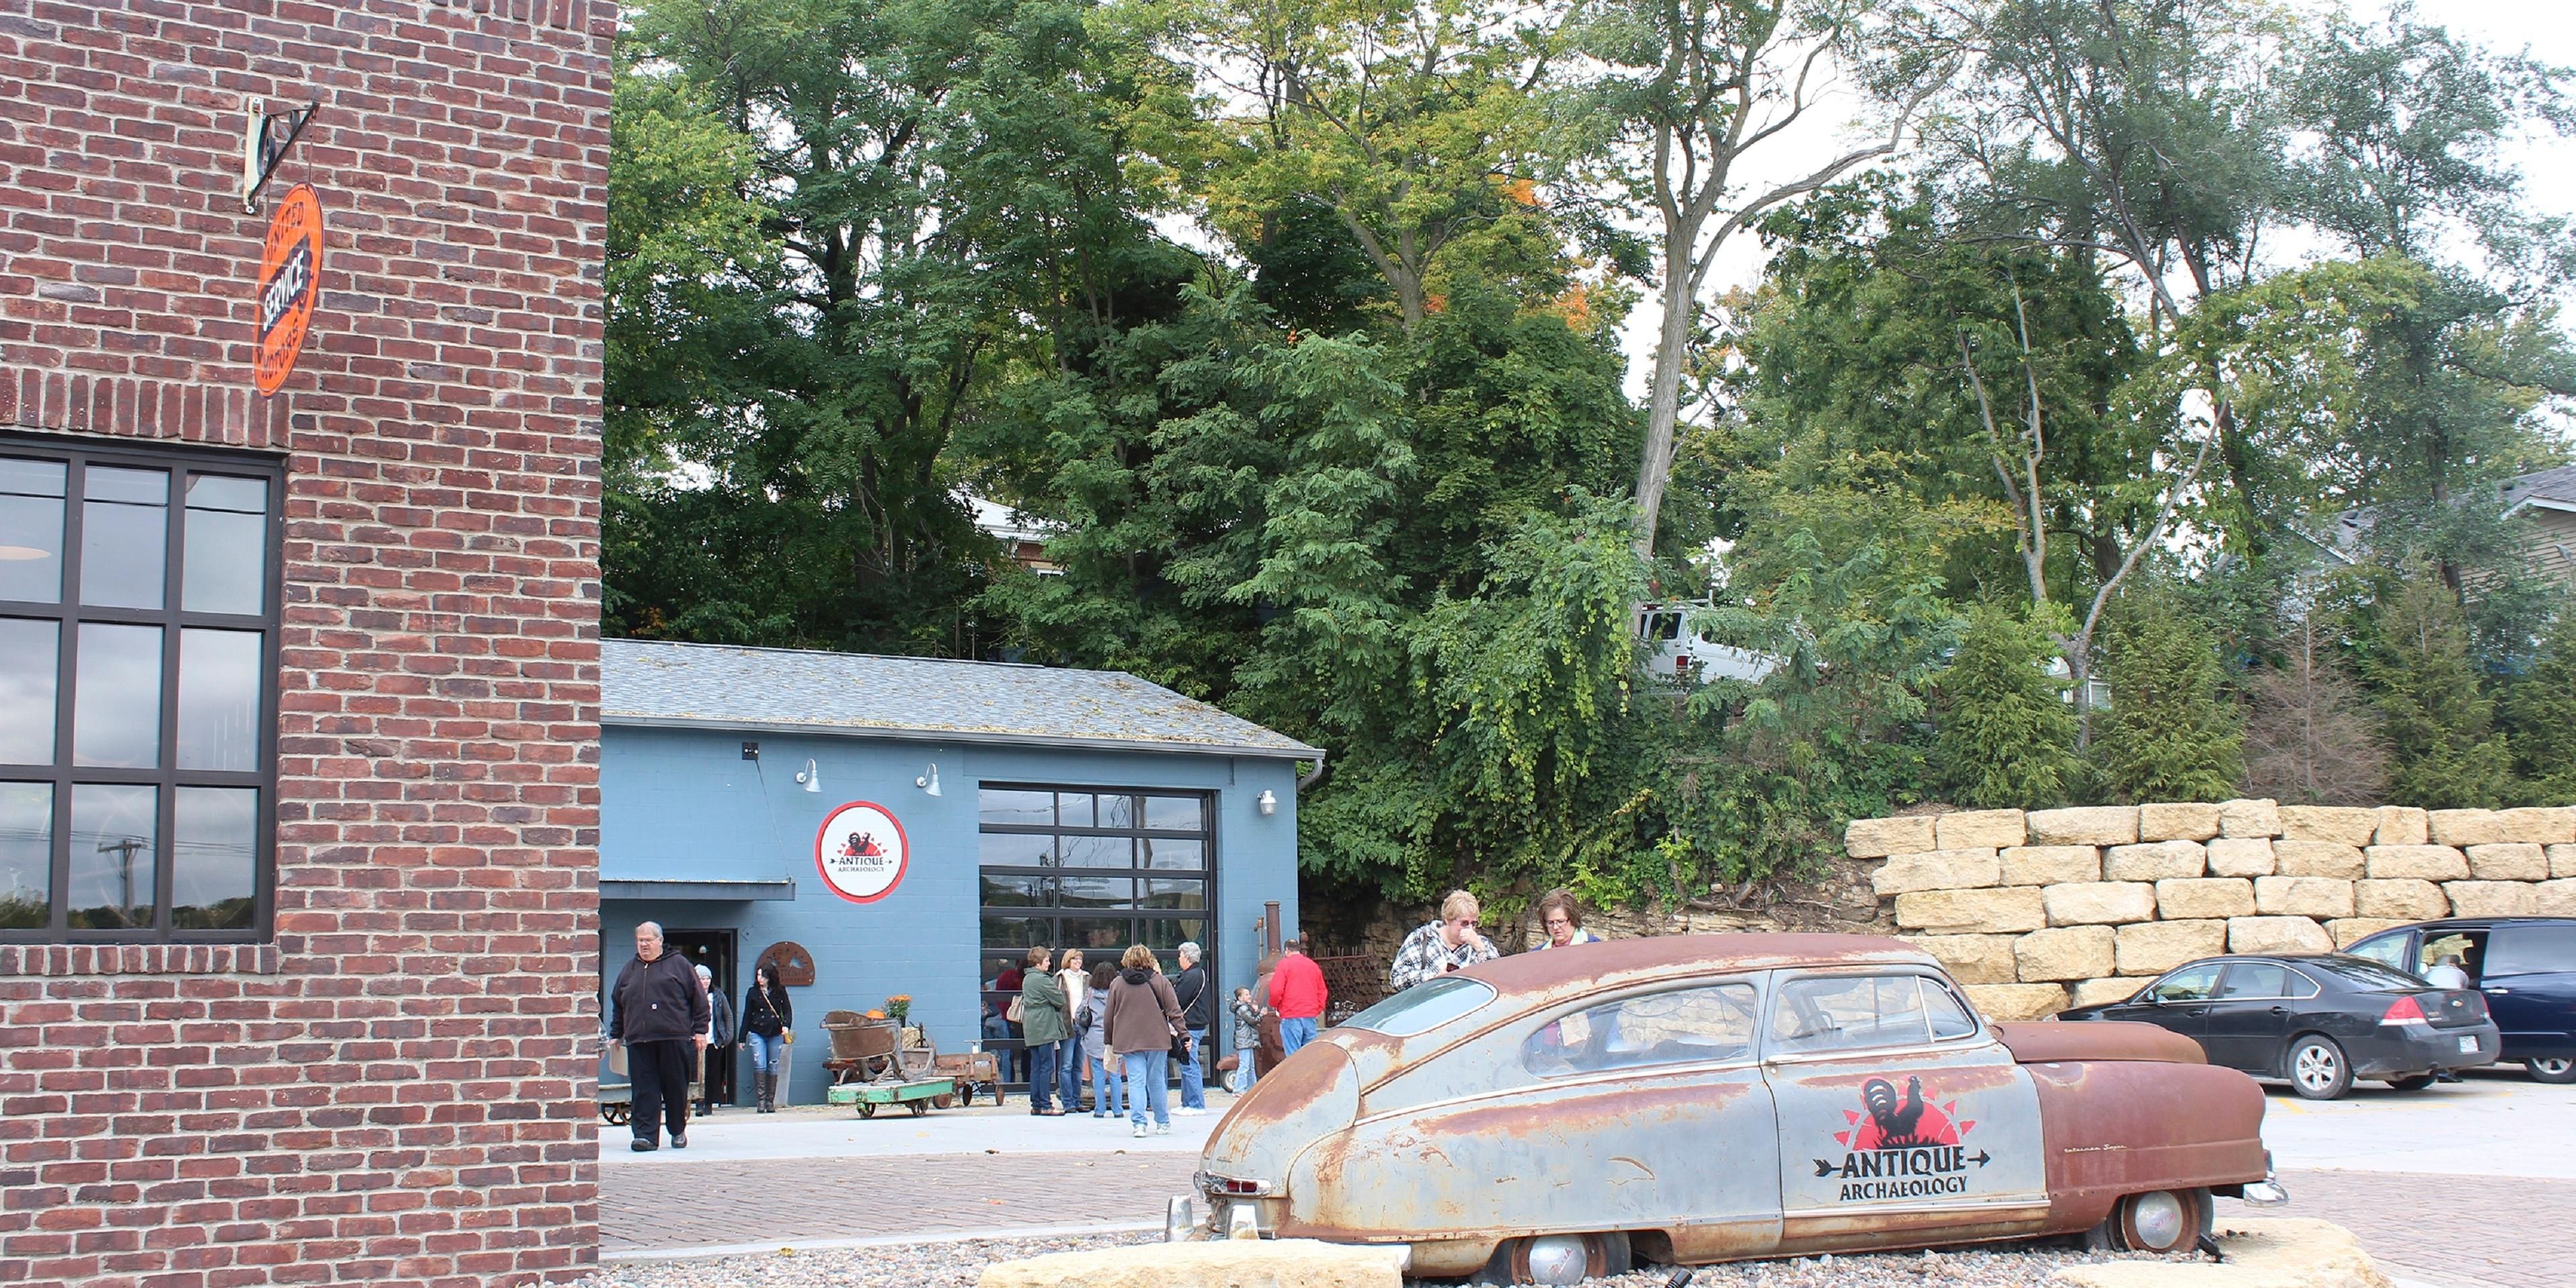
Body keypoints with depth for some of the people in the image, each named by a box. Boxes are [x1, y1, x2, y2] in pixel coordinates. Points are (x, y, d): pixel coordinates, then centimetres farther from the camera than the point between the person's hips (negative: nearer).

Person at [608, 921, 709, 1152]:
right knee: (644, 1090, -3)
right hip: (639, 1040, 3)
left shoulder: (679, 965, 7)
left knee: (676, 1087, 3)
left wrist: (700, 1030, 0)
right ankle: (646, 1135, -4)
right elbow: (619, 1006, 24)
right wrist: (615, 1035, 19)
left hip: (674, 1039, -3)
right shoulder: (629, 970, 18)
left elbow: (699, 1000, 5)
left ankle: (678, 1131, 18)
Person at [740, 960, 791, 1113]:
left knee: (773, 1068, 3)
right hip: (756, 1033, -1)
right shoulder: (753, 992, 7)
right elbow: (747, 1015, 10)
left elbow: (787, 1011, 9)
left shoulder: (780, 991, 6)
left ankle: (770, 1101, 8)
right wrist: (742, 1038, 10)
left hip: (776, 1034, 1)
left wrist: (786, 1025, -12)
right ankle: (761, 1099, -11)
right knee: (759, 1065, -13)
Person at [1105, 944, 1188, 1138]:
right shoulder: (1160, 982, -1)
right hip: (1157, 1041, 0)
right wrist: (1183, 1034, 5)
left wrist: (1110, 1042, 19)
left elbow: (1110, 1016, 9)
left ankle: (1139, 1123, -13)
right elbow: (1174, 1011, -1)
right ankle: (1162, 1124, 17)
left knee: (1136, 1082, -1)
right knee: (1156, 1082, 10)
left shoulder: (1116, 984, 3)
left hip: (1128, 1042, 0)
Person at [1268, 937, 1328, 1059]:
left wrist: (1273, 1005, 7)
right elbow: (1323, 992, 16)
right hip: (1311, 1017, 5)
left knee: (1293, 1055, -6)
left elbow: (1276, 990, -10)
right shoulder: (1313, 965, 15)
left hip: (1291, 1017, -5)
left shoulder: (1285, 964, -3)